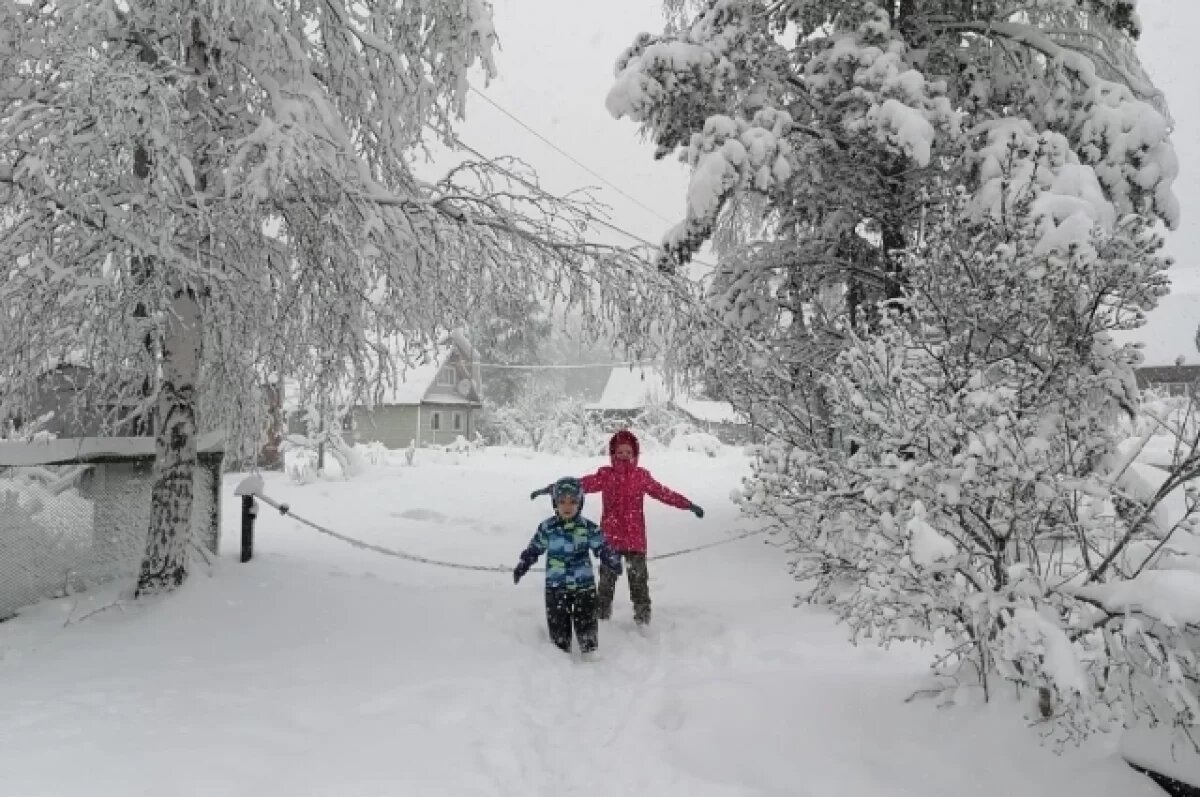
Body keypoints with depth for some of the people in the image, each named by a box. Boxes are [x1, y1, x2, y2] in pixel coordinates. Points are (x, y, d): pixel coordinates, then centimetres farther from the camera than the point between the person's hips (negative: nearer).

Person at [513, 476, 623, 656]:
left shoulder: (588, 527, -6)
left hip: (584, 585, -1)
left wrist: (613, 561, -19)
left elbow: (602, 548, -4)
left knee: (586, 621, 4)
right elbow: (534, 548, 10)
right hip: (556, 586, 1)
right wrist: (522, 565, 9)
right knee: (558, 623, 8)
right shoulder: (547, 527, -2)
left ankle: (590, 653, 21)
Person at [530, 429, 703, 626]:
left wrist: (688, 504, 2)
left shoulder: (642, 476, 3)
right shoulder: (605, 475, 0)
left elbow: (663, 492, 5)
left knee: (638, 577, 5)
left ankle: (643, 615, 16)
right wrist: (548, 490, -15)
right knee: (607, 577, 6)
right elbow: (581, 484, -7)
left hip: (636, 539, 0)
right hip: (610, 538, 0)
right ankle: (601, 614, 18)